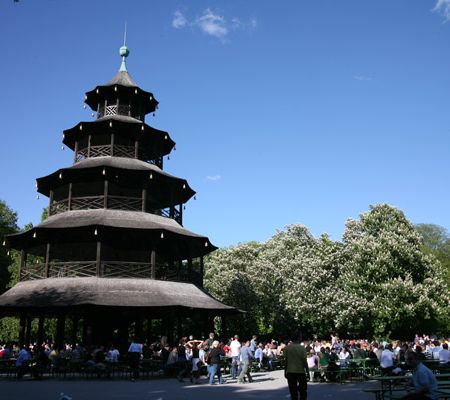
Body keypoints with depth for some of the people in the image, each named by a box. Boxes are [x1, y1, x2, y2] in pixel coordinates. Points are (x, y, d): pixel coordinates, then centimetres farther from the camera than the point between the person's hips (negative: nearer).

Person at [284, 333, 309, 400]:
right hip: (301, 371, -2)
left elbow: (286, 361, 2)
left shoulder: (287, 348, -1)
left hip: (290, 372, 2)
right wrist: (307, 371, -2)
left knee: (293, 391, 7)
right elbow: (304, 361, -10)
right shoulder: (301, 348, -10)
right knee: (303, 391, 13)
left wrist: (285, 372, 11)